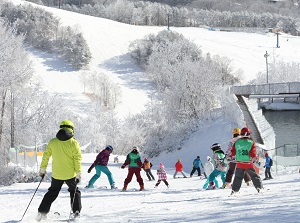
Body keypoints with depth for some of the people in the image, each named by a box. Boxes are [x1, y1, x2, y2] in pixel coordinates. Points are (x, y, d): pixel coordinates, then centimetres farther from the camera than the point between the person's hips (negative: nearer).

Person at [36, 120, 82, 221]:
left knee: (52, 192, 17)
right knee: (74, 191, 18)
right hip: (70, 174, -2)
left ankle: (42, 212, 9)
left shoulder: (52, 142, -2)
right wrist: (78, 173, -5)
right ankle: (76, 212, 10)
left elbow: (46, 156, 3)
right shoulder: (73, 143, -10)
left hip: (56, 175, 2)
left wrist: (42, 169, 13)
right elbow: (77, 159, -11)